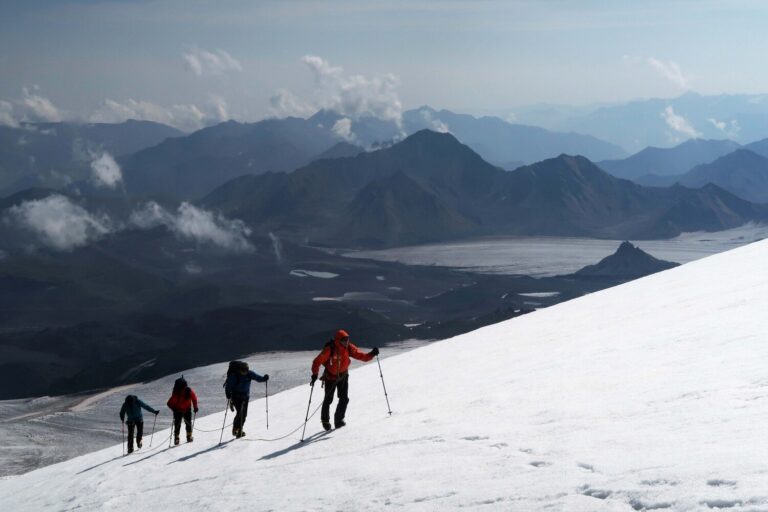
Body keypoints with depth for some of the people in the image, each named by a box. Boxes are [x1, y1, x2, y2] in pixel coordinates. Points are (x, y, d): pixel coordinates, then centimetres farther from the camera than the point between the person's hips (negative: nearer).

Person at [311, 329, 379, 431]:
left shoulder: (349, 348, -15)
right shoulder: (329, 349, -27)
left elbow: (360, 355, -11)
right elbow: (317, 361, -27)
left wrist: (371, 354, -29)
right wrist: (314, 375, -37)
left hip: (343, 376, 3)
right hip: (330, 377, -3)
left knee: (344, 399, -7)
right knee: (328, 400, 9)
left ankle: (338, 420, 10)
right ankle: (325, 420, 32)